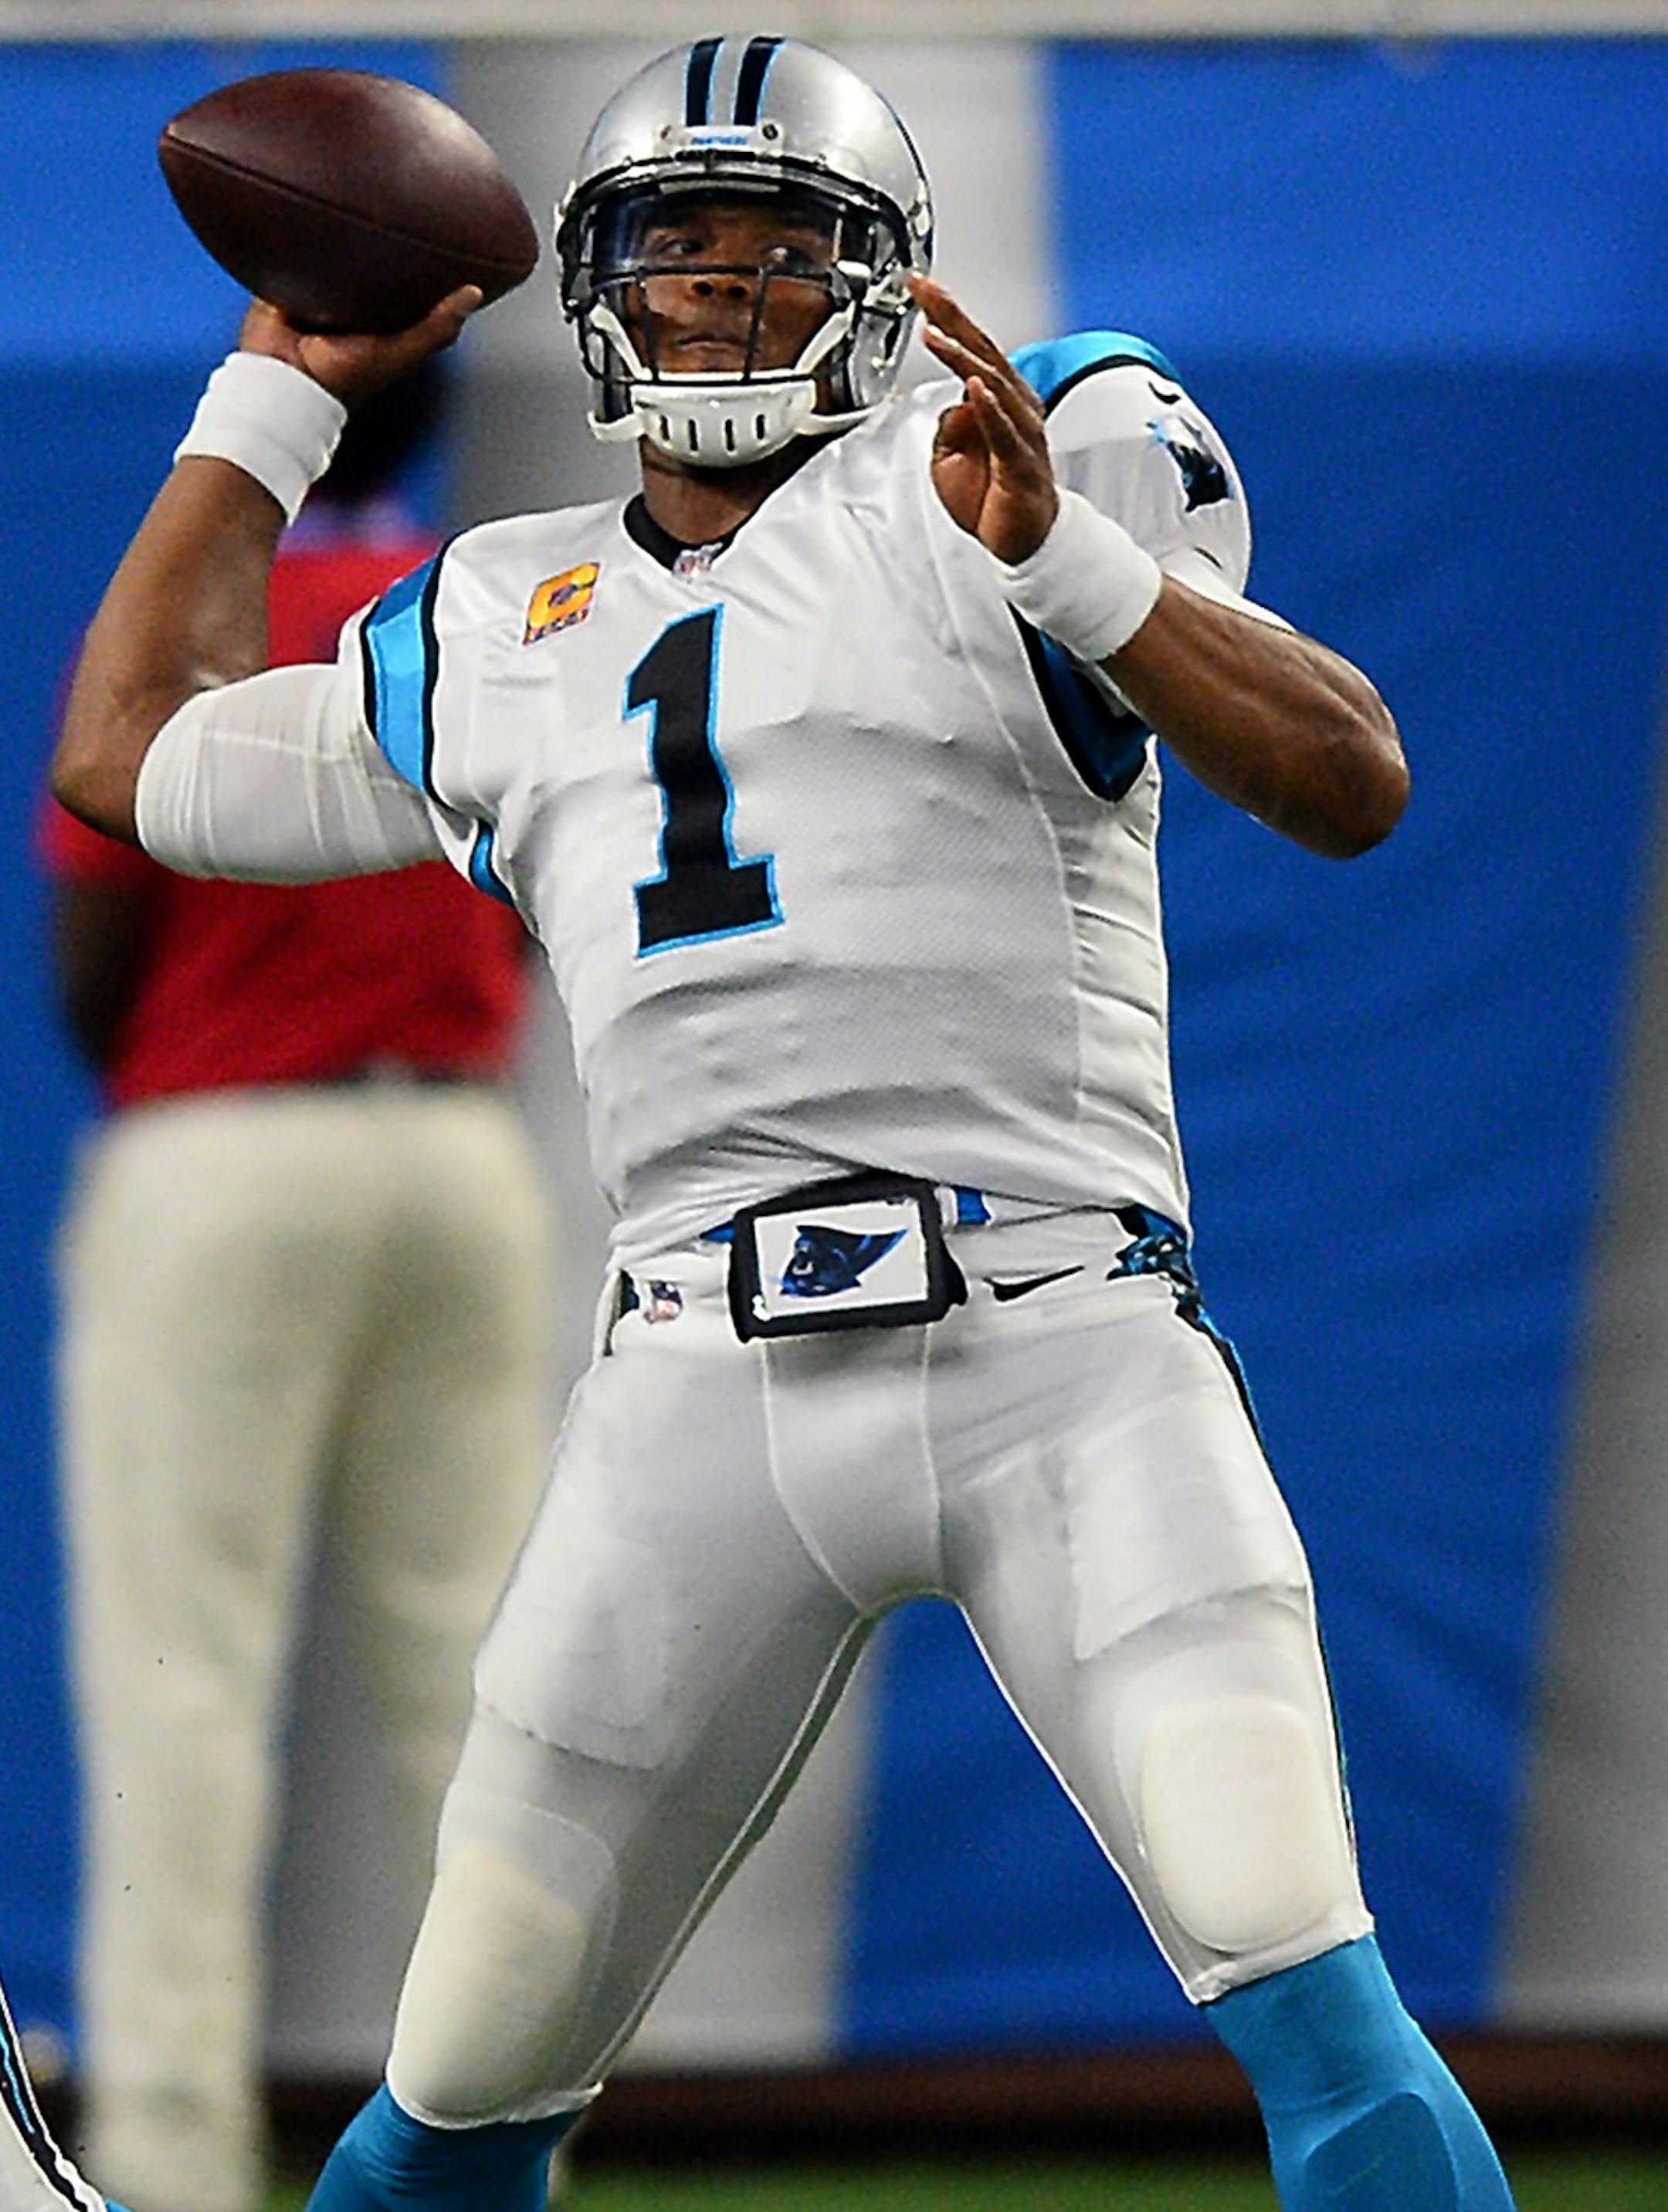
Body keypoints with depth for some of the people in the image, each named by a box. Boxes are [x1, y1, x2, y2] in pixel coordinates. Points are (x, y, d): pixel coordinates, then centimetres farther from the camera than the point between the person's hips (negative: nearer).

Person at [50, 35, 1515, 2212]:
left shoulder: (1048, 462, 6)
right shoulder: (505, 627, 20)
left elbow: (1352, 781, -6)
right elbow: (129, 752, 32)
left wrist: (1067, 563, -20)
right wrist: (282, 386, 32)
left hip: (1059, 1353, -4)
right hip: (705, 1384, 4)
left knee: (1313, 2010, -21)